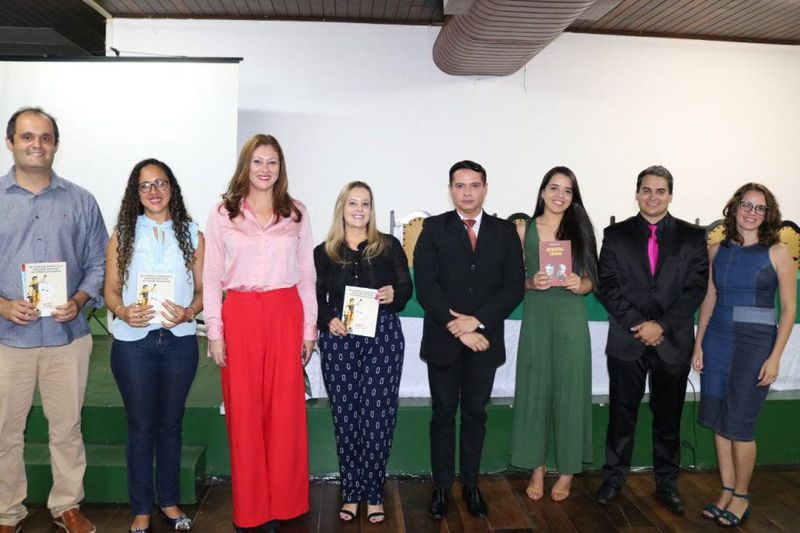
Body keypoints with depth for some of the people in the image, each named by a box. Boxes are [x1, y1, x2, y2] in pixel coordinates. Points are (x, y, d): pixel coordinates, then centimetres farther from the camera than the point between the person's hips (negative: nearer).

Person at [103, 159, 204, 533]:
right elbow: (111, 290, 3)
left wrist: (187, 313, -15)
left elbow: (202, 290, 4)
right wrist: (124, 312, -17)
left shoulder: (191, 235, 4)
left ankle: (170, 502, 30)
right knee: (140, 427, 8)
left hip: (179, 341, 1)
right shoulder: (122, 235, 3)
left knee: (170, 424, 13)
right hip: (133, 342, -1)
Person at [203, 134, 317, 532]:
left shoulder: (296, 213, 8)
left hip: (286, 315, 1)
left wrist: (309, 328, 6)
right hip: (239, 316, -1)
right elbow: (211, 277, 3)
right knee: (244, 413, 5)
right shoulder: (222, 213, 4)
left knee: (285, 411, 6)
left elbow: (307, 275, 9)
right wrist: (214, 331, -3)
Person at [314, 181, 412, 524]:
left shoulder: (389, 245, 7)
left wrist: (393, 294, -15)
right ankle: (351, 493, 19)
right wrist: (328, 320, -10)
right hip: (338, 341, 1)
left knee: (378, 417, 0)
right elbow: (316, 299, 8)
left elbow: (406, 288, 7)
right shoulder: (323, 252, 8)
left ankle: (373, 494, 15)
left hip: (383, 337, -1)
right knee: (345, 418, 5)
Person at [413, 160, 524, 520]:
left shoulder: (505, 232, 4)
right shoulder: (434, 229, -1)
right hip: (443, 339, -1)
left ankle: (470, 484, 28)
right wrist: (456, 327, -16)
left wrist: (476, 321, -14)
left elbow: (514, 287, -3)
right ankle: (441, 486, 24)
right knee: (443, 414, 10)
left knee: (475, 414, 13)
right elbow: (425, 286, -9)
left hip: (484, 339, 2)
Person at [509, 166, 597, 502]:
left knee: (569, 390, 5)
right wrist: (531, 283, -14)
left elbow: (591, 281, 6)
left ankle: (567, 471, 21)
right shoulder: (524, 230, 3)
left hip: (571, 319, 0)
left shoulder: (580, 229, 4)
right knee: (535, 389, 6)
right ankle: (537, 468, 21)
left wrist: (579, 284, -15)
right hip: (536, 318, 0)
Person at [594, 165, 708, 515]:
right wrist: (638, 324, -13)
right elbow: (607, 285, -3)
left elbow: (696, 288, -3)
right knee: (621, 414, 9)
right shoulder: (616, 234, 3)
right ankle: (614, 477, 24)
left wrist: (662, 325, -13)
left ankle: (667, 483, 28)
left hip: (673, 343, 1)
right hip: (626, 341, 0)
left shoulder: (692, 236, 4)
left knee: (668, 417, 12)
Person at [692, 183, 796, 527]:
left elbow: (789, 308, -4)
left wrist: (774, 357, -10)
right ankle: (726, 492, 22)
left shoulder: (777, 252, -4)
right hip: (717, 341, 4)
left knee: (739, 424, 1)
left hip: (755, 344, -3)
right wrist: (698, 344, 5)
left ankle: (741, 496, 21)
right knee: (718, 421, 8)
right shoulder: (718, 250, 6)